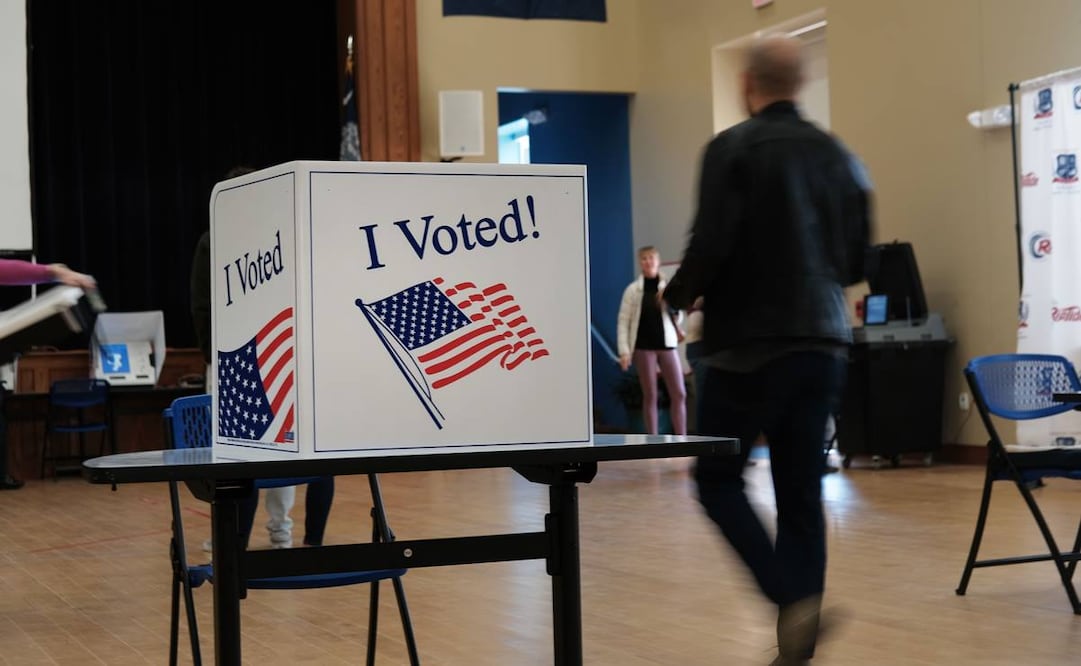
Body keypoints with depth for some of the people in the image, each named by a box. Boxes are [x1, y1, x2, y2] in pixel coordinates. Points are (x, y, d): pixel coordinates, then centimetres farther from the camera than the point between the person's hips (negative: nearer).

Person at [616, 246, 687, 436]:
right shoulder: (633, 289, 2)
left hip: (666, 344, 2)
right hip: (643, 346, -2)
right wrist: (624, 350, -9)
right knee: (650, 395, 0)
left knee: (679, 393, -2)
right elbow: (623, 321, 0)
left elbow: (677, 316, 10)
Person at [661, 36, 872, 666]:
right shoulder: (838, 156, 8)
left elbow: (711, 244, -15)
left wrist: (678, 294, 5)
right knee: (802, 492, 9)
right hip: (823, 345, 5)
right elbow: (857, 264, 13)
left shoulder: (733, 148, -8)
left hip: (750, 342, -5)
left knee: (718, 478, 7)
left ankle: (794, 599, -11)